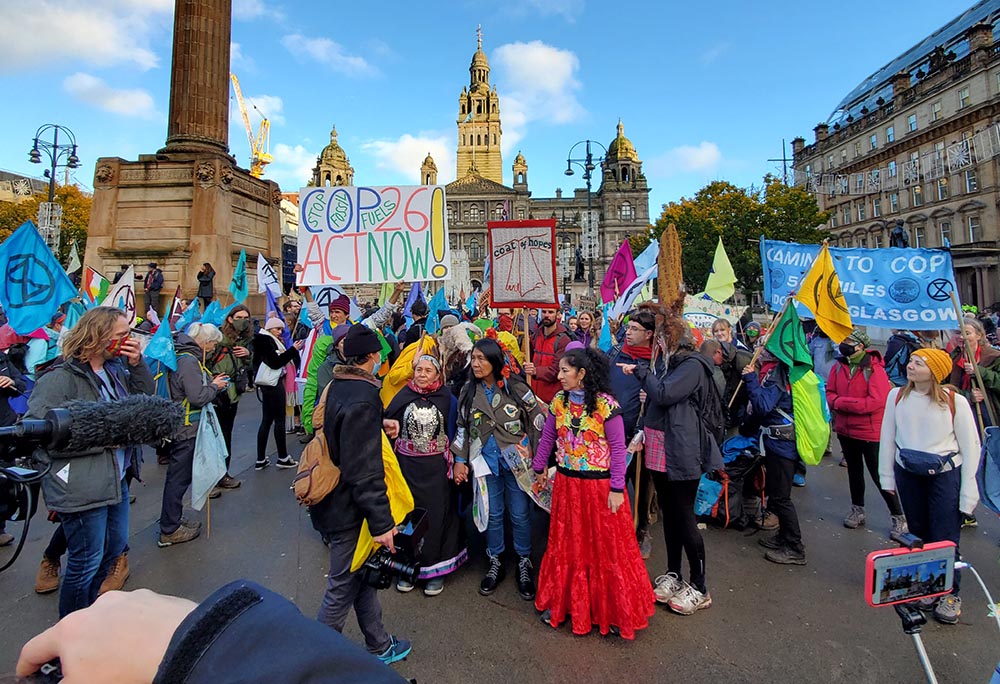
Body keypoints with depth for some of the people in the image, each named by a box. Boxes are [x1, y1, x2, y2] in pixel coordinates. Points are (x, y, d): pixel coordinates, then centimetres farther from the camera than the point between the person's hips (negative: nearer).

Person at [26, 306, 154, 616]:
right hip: (81, 487, -8)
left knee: (115, 546, 23)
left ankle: (88, 605, 47)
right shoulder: (61, 378, -18)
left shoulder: (114, 369, 6)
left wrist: (138, 365, -4)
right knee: (86, 562, 8)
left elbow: (146, 399, 11)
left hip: (115, 479, 8)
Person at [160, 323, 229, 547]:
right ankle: (169, 531, 12)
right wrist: (214, 386, -10)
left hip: (179, 426, 10)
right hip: (185, 428, -10)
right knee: (178, 478, 1)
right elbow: (198, 397, -26)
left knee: (178, 476, 18)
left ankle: (172, 522, 30)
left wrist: (211, 382, 5)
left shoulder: (186, 356, 9)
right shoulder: (188, 361, -21)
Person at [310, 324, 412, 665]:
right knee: (343, 587, 8)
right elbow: (365, 471, -28)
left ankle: (379, 646, 39)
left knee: (363, 576, 22)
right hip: (349, 509, -10)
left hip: (337, 500, 10)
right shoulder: (362, 400, -27)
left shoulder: (338, 386, 2)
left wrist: (380, 424, 19)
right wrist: (382, 522, -23)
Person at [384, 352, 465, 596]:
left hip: (436, 468, -1)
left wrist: (455, 464, -3)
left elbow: (454, 434, 0)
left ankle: (435, 568, 22)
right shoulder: (403, 397, 0)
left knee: (435, 516, 5)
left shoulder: (448, 399, -4)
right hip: (407, 465, 2)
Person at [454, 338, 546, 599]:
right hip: (486, 462, 3)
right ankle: (496, 563, 31)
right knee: (493, 514, 12)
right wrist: (460, 460, 6)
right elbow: (462, 427, 9)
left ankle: (524, 564, 27)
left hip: (516, 460, -2)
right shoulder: (468, 391, 1)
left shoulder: (516, 388, -10)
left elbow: (538, 423, -6)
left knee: (520, 514, 6)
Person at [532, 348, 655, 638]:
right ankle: (561, 602, 37)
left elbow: (618, 448, -14)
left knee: (608, 546, 8)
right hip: (566, 483, 5)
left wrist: (617, 489, -14)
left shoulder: (605, 405, -17)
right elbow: (547, 437, 10)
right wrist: (540, 469, 15)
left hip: (600, 485, -5)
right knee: (566, 545, 17)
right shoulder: (559, 402, -1)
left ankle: (616, 610, 29)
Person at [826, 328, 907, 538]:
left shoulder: (874, 369, -19)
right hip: (845, 430, 6)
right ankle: (857, 510, 37)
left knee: (879, 475, 3)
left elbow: (876, 402, -26)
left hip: (870, 432, -6)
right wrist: (835, 402, -20)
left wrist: (841, 402, -22)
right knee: (854, 471, 20)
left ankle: (898, 517, 21)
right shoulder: (839, 366, -2)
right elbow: (830, 392, 2)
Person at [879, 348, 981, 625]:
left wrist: (968, 492, -5)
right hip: (908, 474, 3)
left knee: (945, 539, 2)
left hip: (946, 474, -2)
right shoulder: (897, 396, -6)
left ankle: (950, 594, 22)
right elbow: (887, 438, 3)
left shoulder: (955, 401, -13)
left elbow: (970, 446, -5)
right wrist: (888, 477, 6)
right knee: (919, 534, 14)